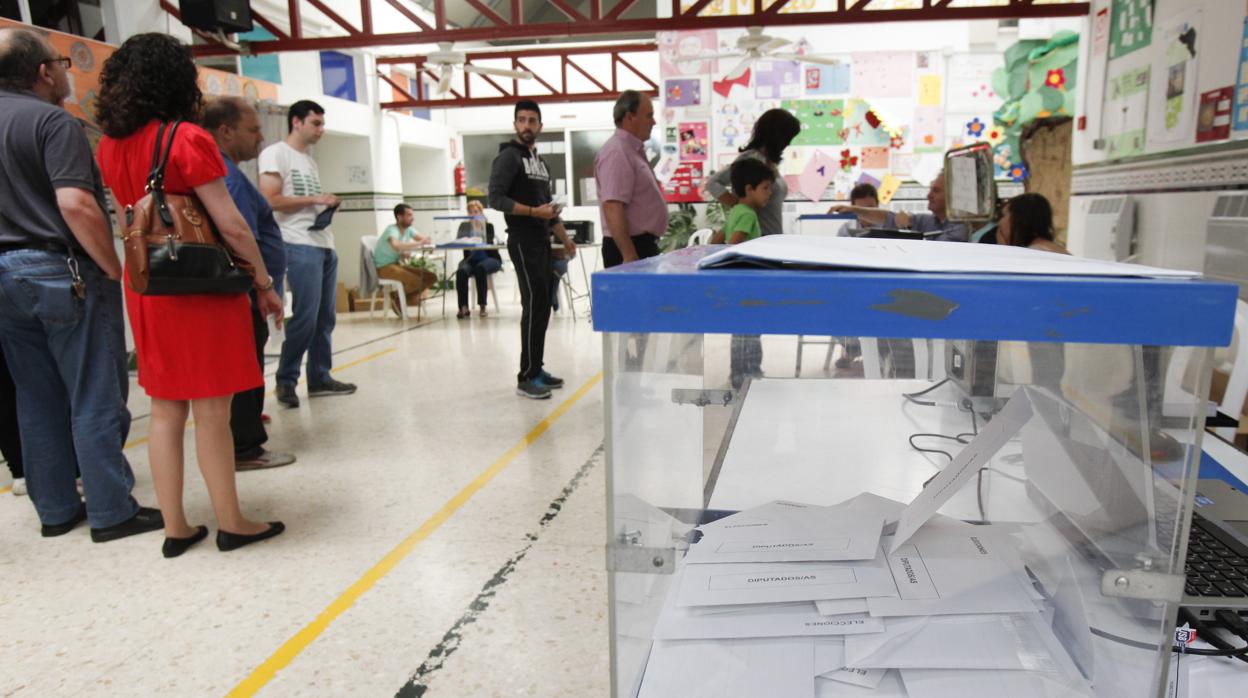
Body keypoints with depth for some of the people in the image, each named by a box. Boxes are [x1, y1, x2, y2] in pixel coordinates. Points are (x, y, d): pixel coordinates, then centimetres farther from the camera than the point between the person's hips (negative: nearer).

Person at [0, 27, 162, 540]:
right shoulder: (52, 121, -11)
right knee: (95, 399, -1)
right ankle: (112, 512, 5)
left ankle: (55, 509, 22)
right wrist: (115, 270, -15)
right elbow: (75, 204, -23)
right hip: (63, 274, -8)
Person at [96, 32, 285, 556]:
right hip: (201, 289, -7)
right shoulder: (187, 138, -12)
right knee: (210, 411, 1)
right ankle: (230, 524, 13)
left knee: (165, 410, 12)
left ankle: (175, 528, 20)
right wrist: (265, 283, -6)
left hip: (146, 291, 7)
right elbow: (230, 225, -14)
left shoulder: (110, 145, 8)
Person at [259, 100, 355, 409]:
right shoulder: (276, 154, -3)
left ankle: (320, 378, 15)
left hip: (325, 245, 8)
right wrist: (315, 200, -12)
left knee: (325, 317, 7)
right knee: (305, 317, -9)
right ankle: (285, 380, 4)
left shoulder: (310, 161, 23)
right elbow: (269, 200, -13)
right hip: (300, 246, -8)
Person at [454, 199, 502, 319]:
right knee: (461, 271, -32)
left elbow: (488, 242, -15)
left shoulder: (488, 226, 4)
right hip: (471, 259, 2)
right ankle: (463, 307, -31)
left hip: (489, 258, -2)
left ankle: (483, 305, -31)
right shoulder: (465, 226, 10)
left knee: (480, 268, -37)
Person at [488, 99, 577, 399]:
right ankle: (526, 377, -6)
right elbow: (496, 198, -16)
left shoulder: (540, 161, 19)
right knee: (534, 306, -11)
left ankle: (536, 369, 16)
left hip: (542, 242, 9)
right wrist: (532, 212, -24)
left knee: (542, 307, 9)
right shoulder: (508, 157, -6)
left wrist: (564, 238, 19)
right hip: (523, 242, -9)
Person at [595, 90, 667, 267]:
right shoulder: (617, 153, -16)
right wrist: (630, 257, -28)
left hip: (644, 245, 10)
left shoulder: (634, 151, 15)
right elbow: (613, 209, -25)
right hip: (630, 248, -10)